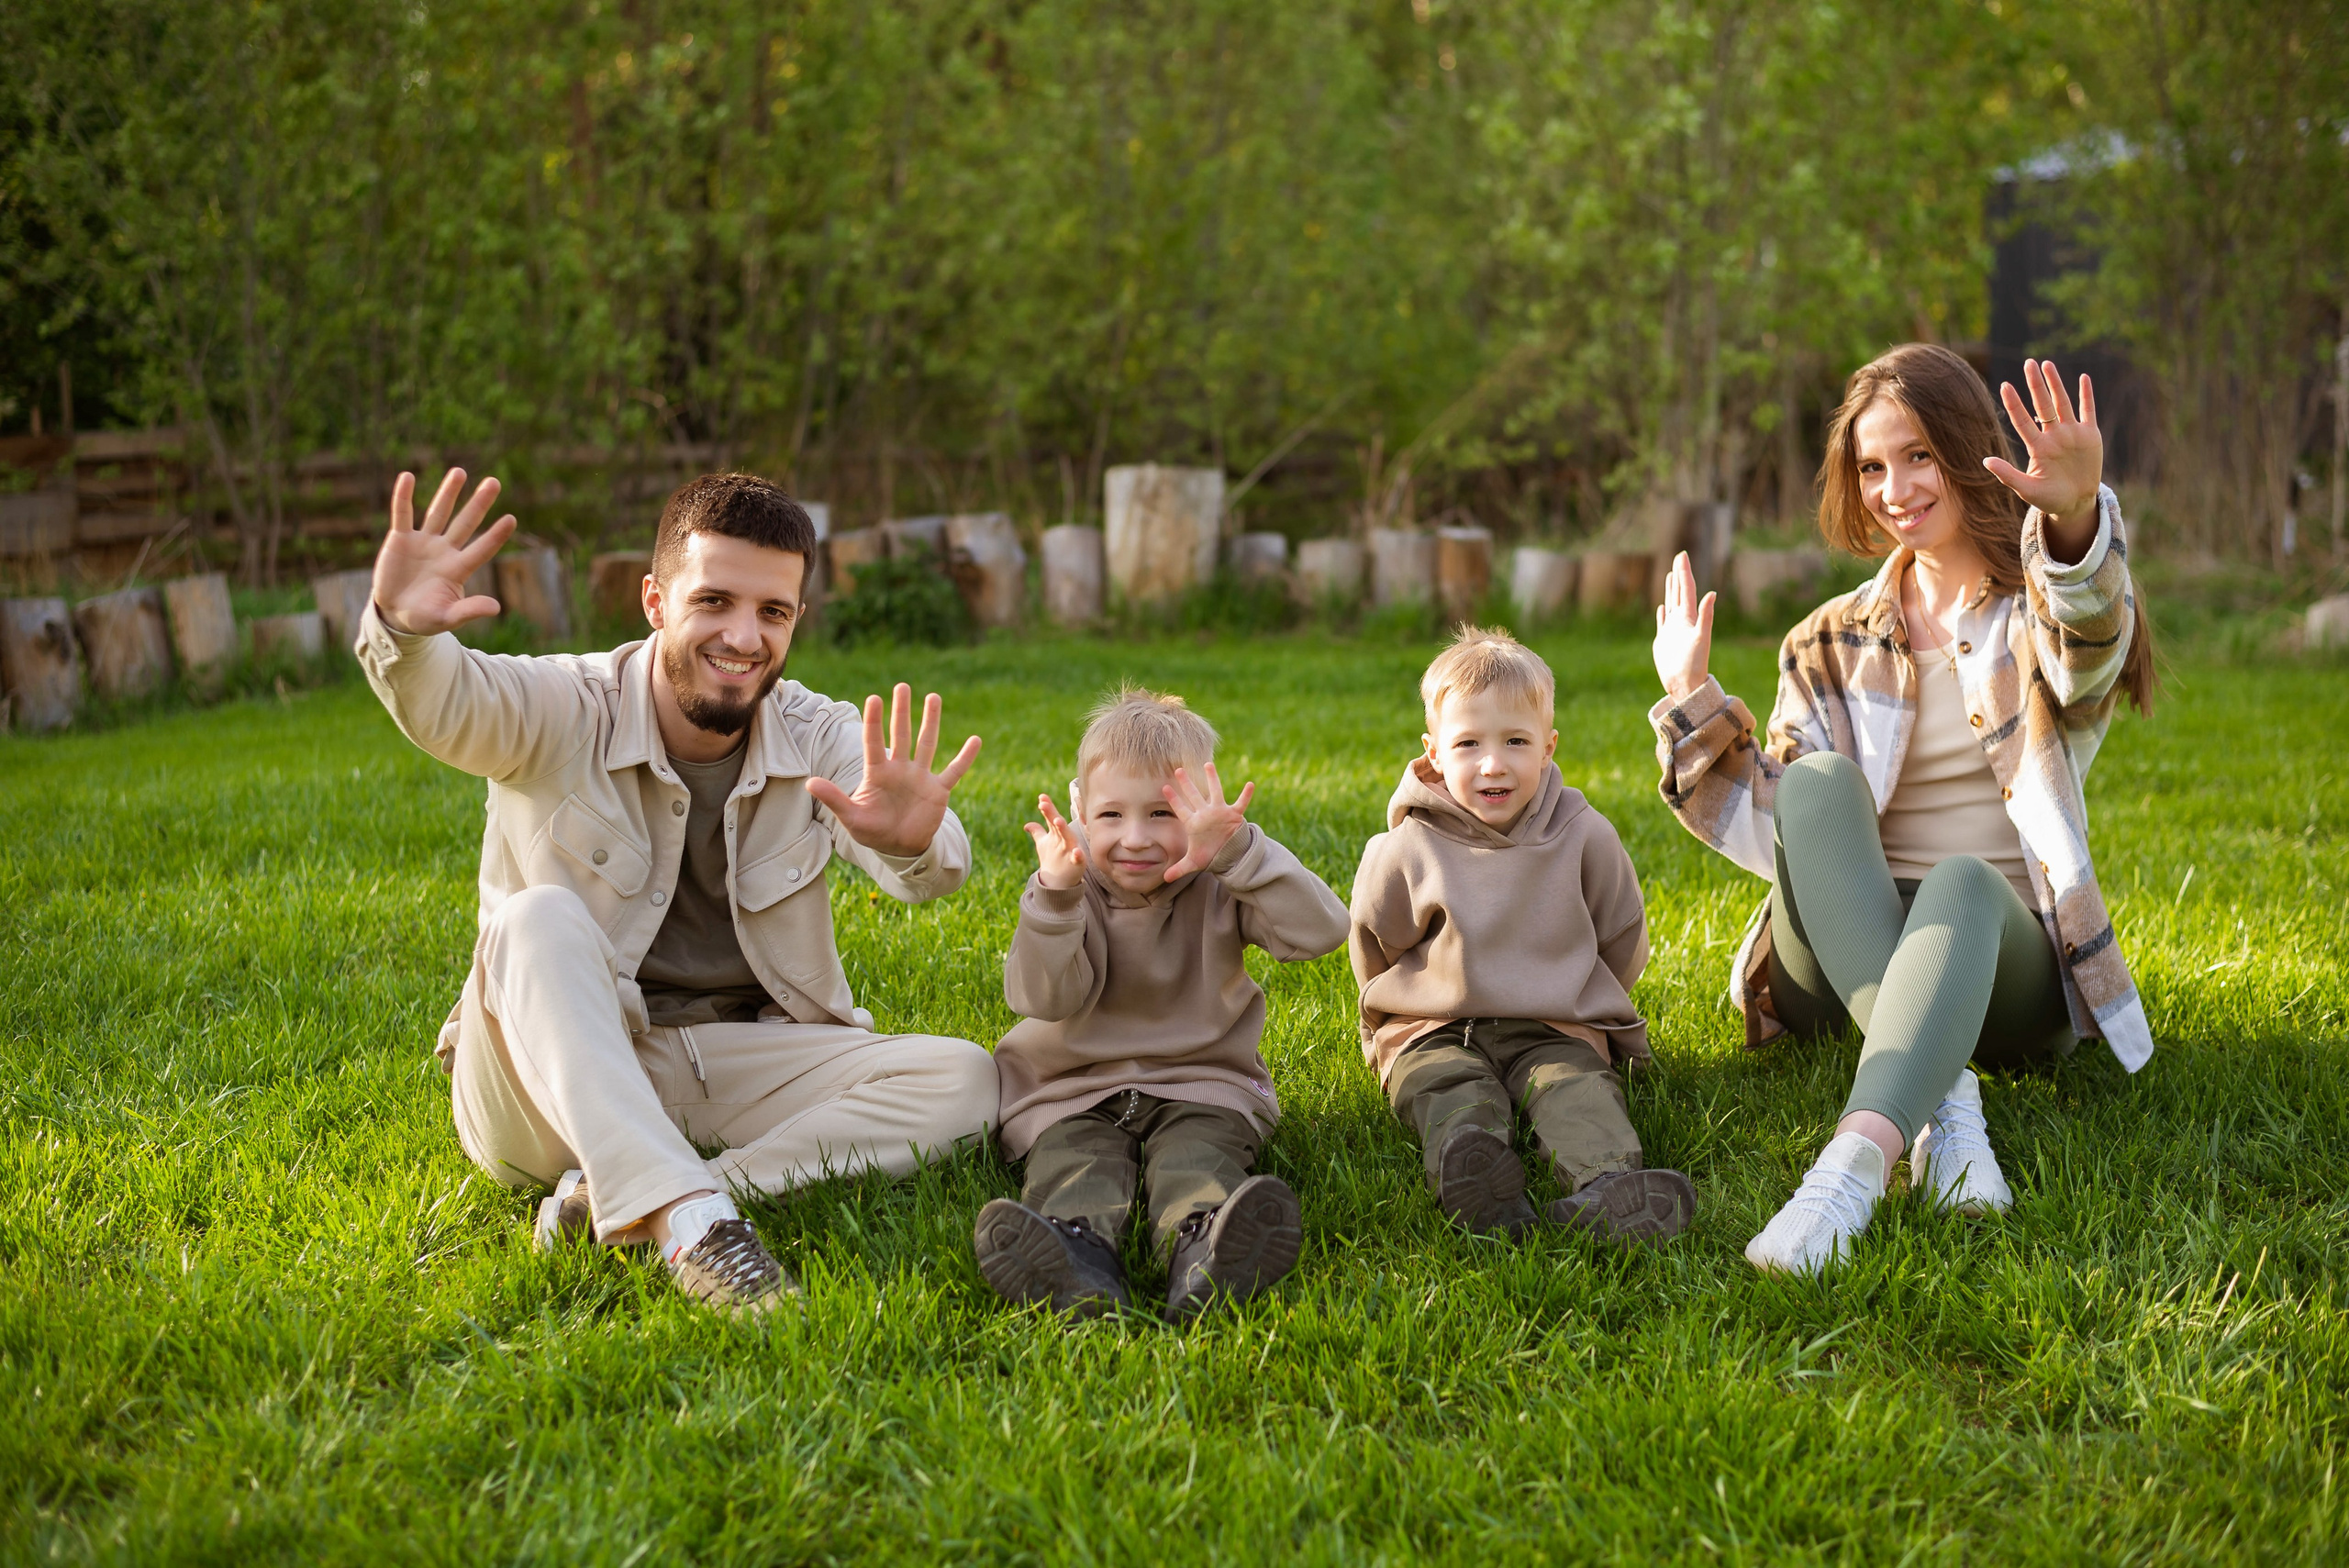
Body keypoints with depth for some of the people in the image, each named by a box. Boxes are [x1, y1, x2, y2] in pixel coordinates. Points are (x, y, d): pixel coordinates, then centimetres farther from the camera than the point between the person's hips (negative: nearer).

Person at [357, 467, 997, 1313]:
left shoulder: (818, 737, -4)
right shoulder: (562, 711, -11)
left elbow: (925, 874, -22)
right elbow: (447, 704, -34)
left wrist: (914, 842, -48)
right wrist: (403, 630, -59)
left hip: (740, 1068, 3)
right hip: (555, 1081, -3)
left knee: (963, 1081, -18)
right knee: (539, 920, -31)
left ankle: (616, 1200, -28)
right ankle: (689, 1220, -44)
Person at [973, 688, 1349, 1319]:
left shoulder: (1220, 887, -2)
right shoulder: (1069, 891, 0)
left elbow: (1320, 930, -18)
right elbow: (1046, 1000, -13)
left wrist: (1238, 851, -28)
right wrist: (1055, 897, -28)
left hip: (1200, 1084, 0)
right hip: (1072, 1093, 0)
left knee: (1195, 1158, -32)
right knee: (1073, 1161, -31)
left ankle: (1202, 1255, -65)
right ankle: (1077, 1265, -64)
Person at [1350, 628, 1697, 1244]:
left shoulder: (1585, 838, 1)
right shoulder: (1407, 851, -2)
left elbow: (1623, 945, 15)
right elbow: (1375, 949, 13)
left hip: (1557, 1029, 1)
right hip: (1435, 1032, 0)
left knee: (1578, 1087, -30)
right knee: (1448, 1091, -32)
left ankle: (1604, 1185, -60)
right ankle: (1473, 1177, -64)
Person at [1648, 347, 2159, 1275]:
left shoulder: (2040, 612, 5)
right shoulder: (1832, 647, 13)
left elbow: (2084, 662, -25)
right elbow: (1786, 840, 4)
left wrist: (2076, 520, -46)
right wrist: (1692, 705, -4)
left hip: (2006, 962, -2)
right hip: (1842, 968, 3)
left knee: (1965, 882, -36)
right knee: (1819, 777, -25)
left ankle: (1854, 1165, -57)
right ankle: (1942, 1095, -38)